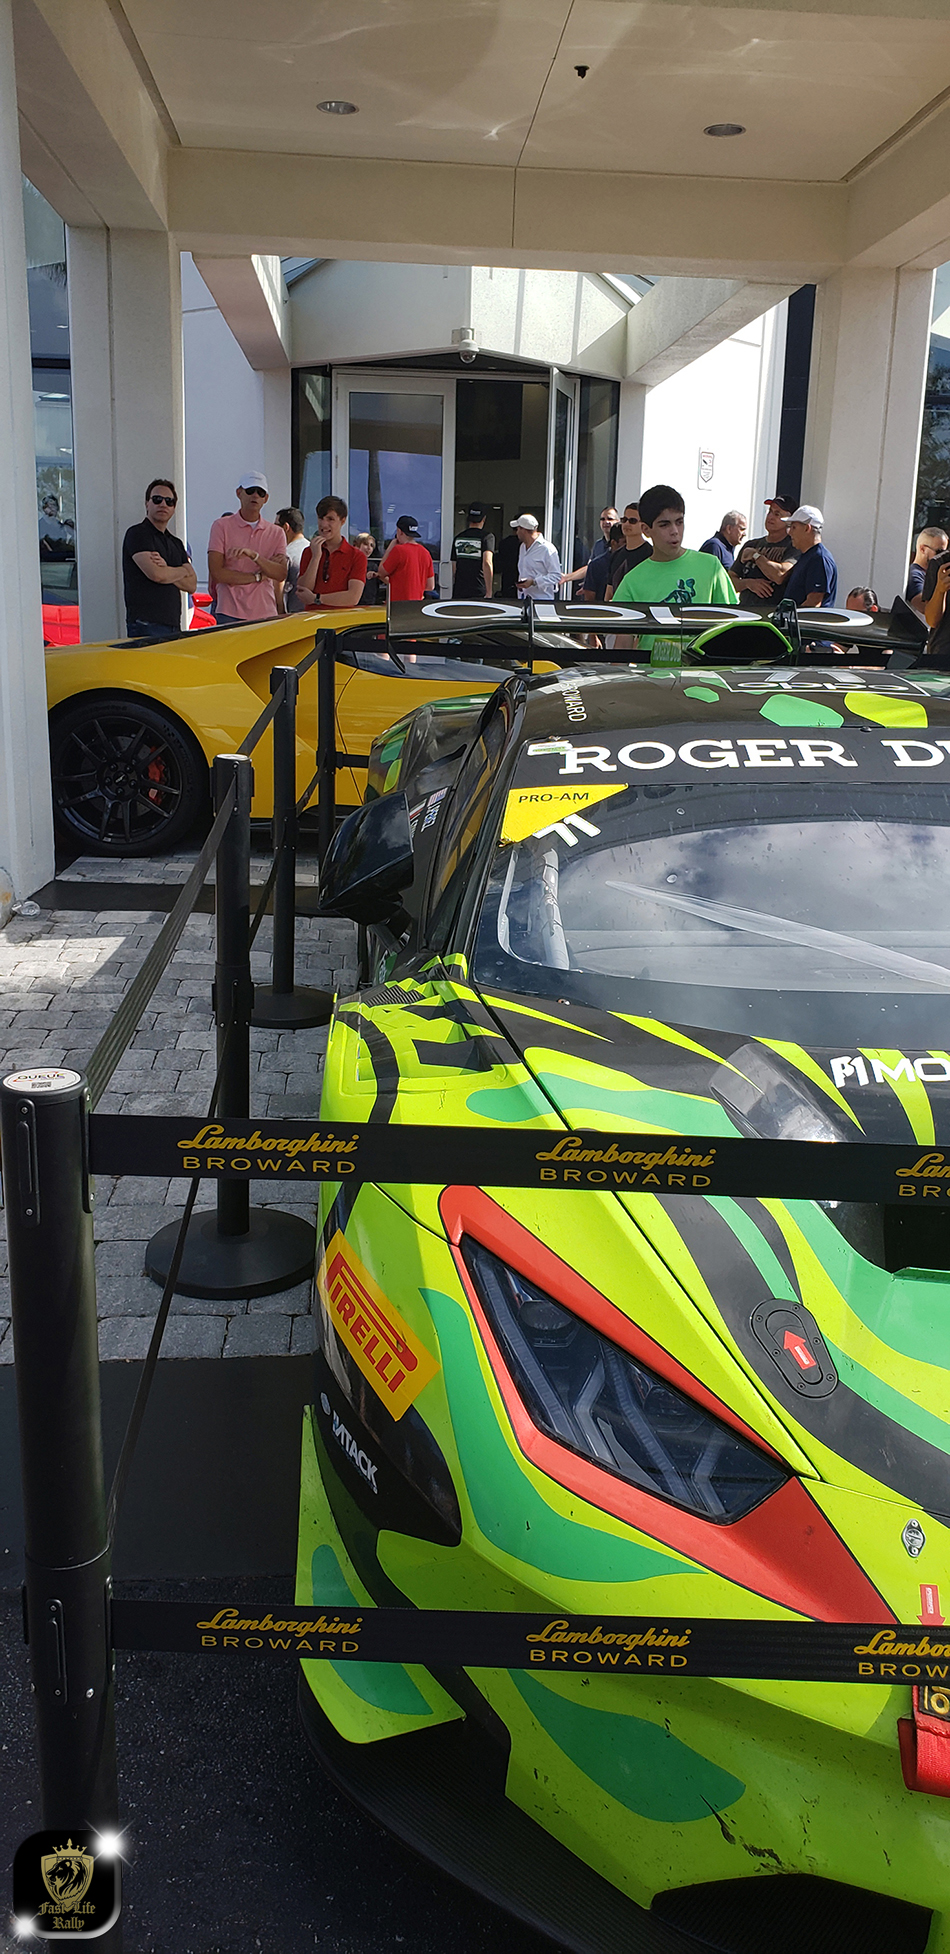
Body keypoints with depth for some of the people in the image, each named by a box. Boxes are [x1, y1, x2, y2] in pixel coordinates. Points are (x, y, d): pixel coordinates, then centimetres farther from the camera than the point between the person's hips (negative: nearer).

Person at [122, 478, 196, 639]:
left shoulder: (176, 543, 22)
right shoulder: (137, 534, 0)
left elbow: (192, 585, 11)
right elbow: (156, 574, -14)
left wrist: (166, 569, -6)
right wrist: (182, 571, 5)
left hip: (173, 626, 7)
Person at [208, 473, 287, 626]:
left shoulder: (276, 533, 13)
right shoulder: (222, 526, 6)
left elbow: (281, 574, -1)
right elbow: (216, 573, -4)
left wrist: (253, 555, -17)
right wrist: (258, 576, -2)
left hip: (265, 614, 2)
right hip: (230, 615, -2)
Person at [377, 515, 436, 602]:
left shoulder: (398, 550, -12)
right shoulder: (425, 552, 8)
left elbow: (381, 572, 1)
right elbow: (430, 586, 11)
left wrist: (389, 548, 7)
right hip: (418, 603, 7)